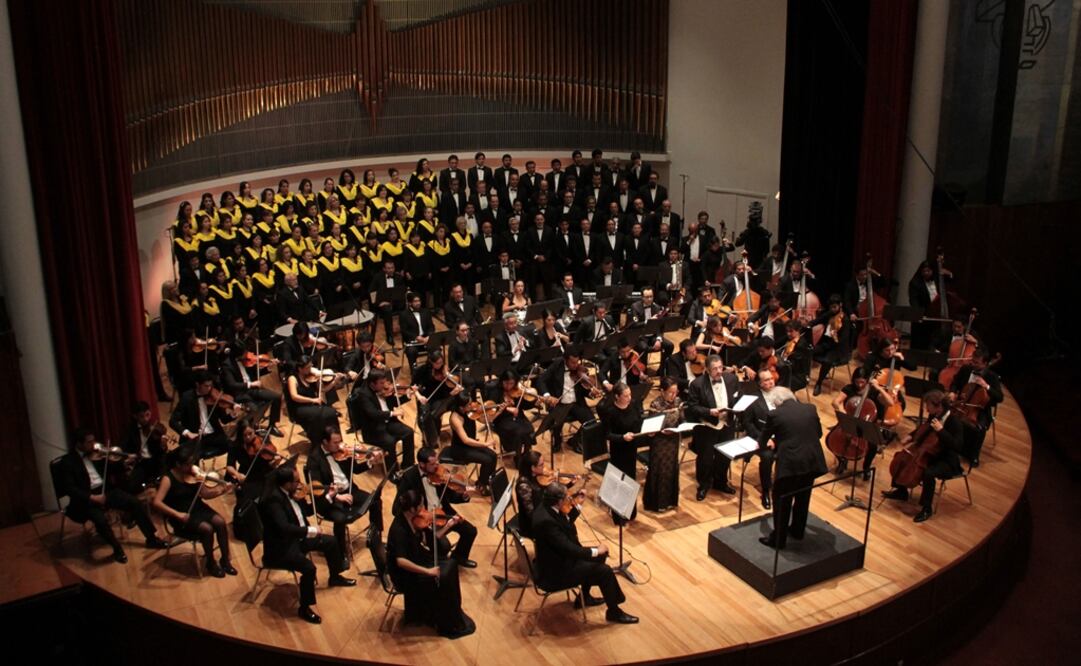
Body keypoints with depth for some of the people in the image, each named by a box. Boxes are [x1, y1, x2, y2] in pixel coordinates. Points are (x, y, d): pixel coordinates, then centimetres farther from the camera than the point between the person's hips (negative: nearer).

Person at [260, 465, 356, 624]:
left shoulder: (290, 493, -2)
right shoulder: (273, 499, -29)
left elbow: (305, 511, 11)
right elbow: (284, 527, -38)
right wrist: (310, 530, -31)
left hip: (296, 538, 10)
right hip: (281, 548, -10)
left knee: (331, 541, 16)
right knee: (309, 568, -27)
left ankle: (335, 577, 39)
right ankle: (304, 608, -6)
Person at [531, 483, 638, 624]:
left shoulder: (546, 507, -4)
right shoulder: (546, 520, -34)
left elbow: (567, 524, 15)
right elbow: (569, 549, -30)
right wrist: (595, 551, -18)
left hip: (559, 557, 10)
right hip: (555, 572, -10)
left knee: (600, 555, 18)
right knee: (605, 571, -10)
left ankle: (584, 597, 31)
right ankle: (614, 612, 12)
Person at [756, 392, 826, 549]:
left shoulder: (775, 414, -4)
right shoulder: (811, 409, 8)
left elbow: (763, 438, 10)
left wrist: (763, 444, 34)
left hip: (790, 463, -5)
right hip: (812, 461, 5)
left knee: (782, 502, 10)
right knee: (803, 498, 23)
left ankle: (778, 539, 18)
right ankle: (797, 531, 39)